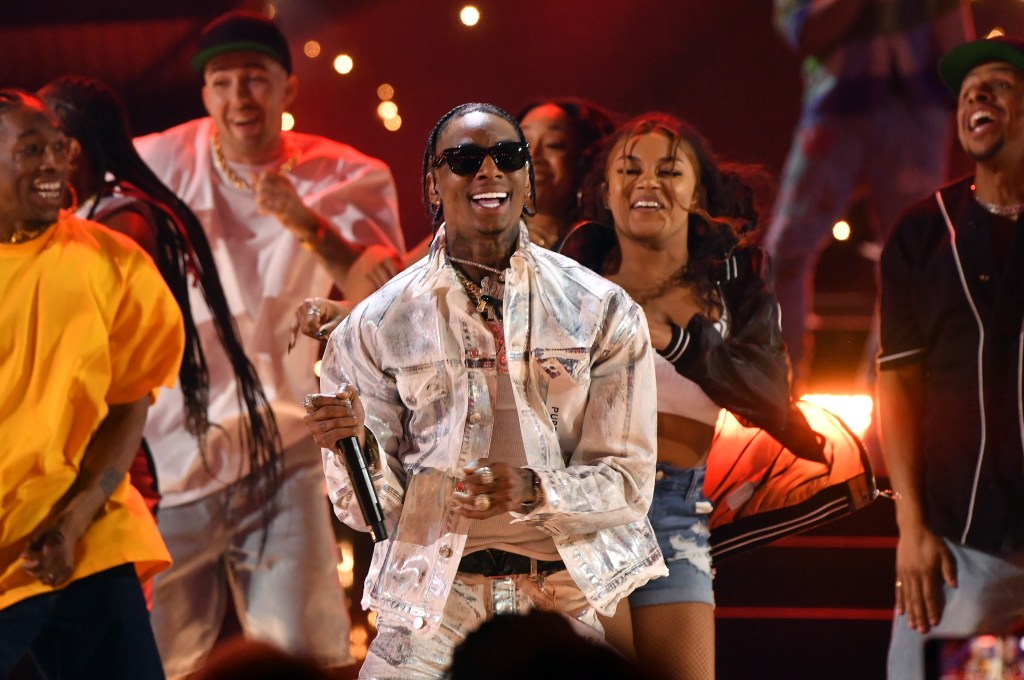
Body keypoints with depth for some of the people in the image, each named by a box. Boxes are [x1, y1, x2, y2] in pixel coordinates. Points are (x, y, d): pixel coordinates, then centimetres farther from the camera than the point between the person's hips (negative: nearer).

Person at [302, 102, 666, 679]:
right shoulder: (376, 326, 3)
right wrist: (356, 447, -18)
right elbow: (373, 510, 4)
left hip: (578, 595, 0)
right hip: (433, 604, 0)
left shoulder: (602, 312, 2)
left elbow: (628, 482, 0)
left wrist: (535, 490, -19)